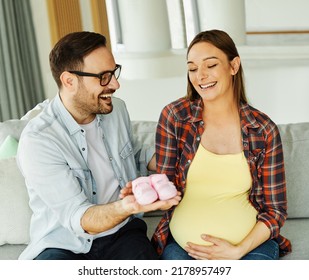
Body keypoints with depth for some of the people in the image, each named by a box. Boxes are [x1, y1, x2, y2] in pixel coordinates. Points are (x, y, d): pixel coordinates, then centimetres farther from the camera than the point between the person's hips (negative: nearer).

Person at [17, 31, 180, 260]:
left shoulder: (117, 109, 2)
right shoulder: (37, 140, -18)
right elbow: (77, 219, -21)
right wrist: (125, 207, -41)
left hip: (122, 233, 4)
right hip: (64, 245, -3)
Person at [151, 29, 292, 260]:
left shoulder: (263, 130, -3)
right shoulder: (174, 116, -4)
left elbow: (275, 210, 0)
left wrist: (237, 251, -11)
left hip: (250, 240, 0)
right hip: (184, 243, 0)